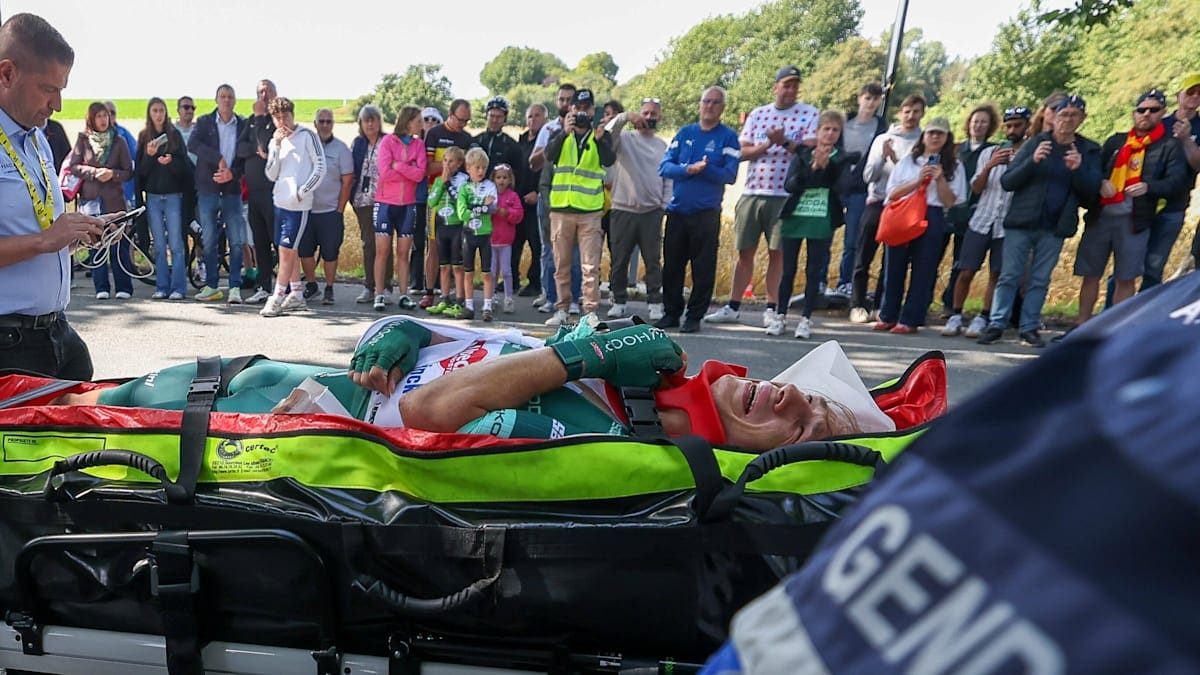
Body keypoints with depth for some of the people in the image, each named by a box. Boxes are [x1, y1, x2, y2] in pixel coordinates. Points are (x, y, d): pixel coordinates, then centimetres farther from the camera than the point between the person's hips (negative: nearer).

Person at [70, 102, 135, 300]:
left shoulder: (118, 142, 7)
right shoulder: (83, 140, 8)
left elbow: (128, 171, 5)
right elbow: (73, 166, 3)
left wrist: (113, 174, -13)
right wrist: (95, 172, -11)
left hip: (114, 200, -1)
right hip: (90, 199, 1)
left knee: (119, 243, -4)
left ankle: (124, 287, 3)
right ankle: (101, 287, 8)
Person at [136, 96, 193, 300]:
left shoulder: (174, 135, 4)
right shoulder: (144, 137, 9)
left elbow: (185, 167, 0)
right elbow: (139, 169, 5)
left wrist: (171, 161, -19)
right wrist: (149, 155, -12)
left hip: (173, 195, -2)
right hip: (153, 196, 2)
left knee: (175, 244, -5)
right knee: (159, 246, 5)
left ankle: (178, 287, -1)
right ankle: (161, 287, 9)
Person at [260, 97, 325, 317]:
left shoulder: (307, 136, -4)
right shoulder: (275, 141, 13)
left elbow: (320, 167, -8)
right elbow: (272, 175, 5)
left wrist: (302, 192, -12)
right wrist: (276, 147, -7)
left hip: (299, 204, -7)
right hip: (280, 202, 7)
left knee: (287, 249, -6)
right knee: (289, 250, 11)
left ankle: (278, 298, -1)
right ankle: (296, 295, 20)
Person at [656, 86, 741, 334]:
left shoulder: (728, 137, 2)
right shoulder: (684, 133, 11)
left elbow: (729, 175, -7)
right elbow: (664, 167, 1)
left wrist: (706, 169, -19)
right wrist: (689, 169, -15)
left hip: (706, 213, -3)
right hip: (677, 210, 3)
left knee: (703, 268, 1)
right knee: (671, 265, 7)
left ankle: (695, 316, 11)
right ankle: (671, 313, 19)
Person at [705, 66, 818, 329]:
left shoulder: (809, 114, 4)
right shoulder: (757, 114, 13)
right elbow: (742, 151, 6)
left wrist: (785, 142, -18)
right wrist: (766, 144, -9)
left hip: (784, 195, -3)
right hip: (752, 192, 3)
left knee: (777, 252, 2)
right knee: (744, 251, 6)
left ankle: (772, 309, 10)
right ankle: (733, 307, 13)